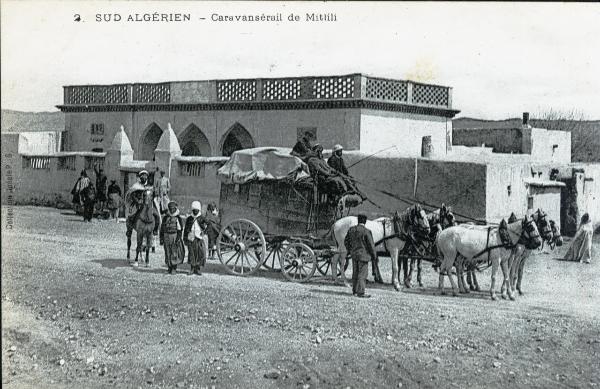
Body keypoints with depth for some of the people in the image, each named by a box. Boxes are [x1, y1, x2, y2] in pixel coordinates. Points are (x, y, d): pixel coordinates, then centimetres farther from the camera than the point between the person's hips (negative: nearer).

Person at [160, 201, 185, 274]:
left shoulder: (179, 218, 0)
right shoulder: (165, 218, 9)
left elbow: (180, 229, -4)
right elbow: (162, 228, 13)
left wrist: (178, 238, -12)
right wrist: (161, 238, 8)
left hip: (175, 236, -3)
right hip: (167, 237, 3)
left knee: (175, 252, -8)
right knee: (168, 253, 4)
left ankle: (174, 267, -1)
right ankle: (169, 267, 13)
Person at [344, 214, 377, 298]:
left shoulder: (351, 229, 2)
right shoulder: (366, 231, -17)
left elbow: (346, 241, 12)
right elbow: (371, 245, -12)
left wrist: (350, 251, 25)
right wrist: (374, 256, -1)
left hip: (354, 254, 6)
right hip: (363, 255, -6)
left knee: (355, 273, 16)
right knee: (362, 274, -1)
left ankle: (355, 291, 24)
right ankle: (360, 292, -1)